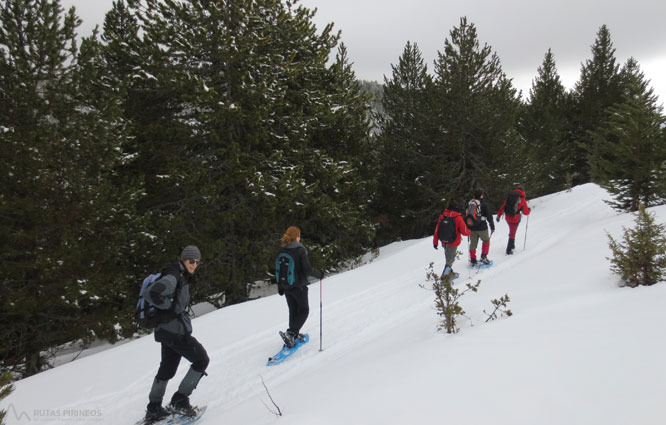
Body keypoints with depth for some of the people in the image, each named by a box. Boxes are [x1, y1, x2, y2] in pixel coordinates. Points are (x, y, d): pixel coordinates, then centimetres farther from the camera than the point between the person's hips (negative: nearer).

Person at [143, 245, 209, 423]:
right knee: (202, 360, 0)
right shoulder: (172, 277, -20)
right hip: (176, 330, -10)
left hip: (167, 330, 10)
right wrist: (169, 306, -21)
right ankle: (180, 400, 4)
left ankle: (153, 409, 31)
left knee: (167, 368, 21)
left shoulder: (182, 277, 11)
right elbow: (151, 293, -33)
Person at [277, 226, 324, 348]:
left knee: (293, 311, 20)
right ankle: (290, 333, -7)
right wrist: (319, 274, -2)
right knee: (304, 311, 8)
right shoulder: (300, 250, -16)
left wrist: (280, 287, 16)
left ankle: (294, 334, 28)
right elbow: (307, 269, -19)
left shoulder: (282, 251, 2)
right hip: (299, 286, -6)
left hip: (286, 286, 6)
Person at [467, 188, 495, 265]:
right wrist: (492, 227, 1)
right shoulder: (483, 204, -10)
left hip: (471, 227, 4)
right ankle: (483, 257, 11)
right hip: (481, 227, -4)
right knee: (486, 240, 18)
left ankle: (473, 260, 12)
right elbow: (489, 216, -8)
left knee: (473, 243, 11)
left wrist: (467, 227, 19)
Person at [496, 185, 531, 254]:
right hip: (515, 219, -4)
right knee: (512, 234, 4)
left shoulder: (509, 196, 4)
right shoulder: (522, 199, -5)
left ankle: (512, 245, 35)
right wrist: (529, 210, 23)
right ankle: (508, 250, 4)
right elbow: (526, 212, 1)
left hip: (507, 217, 4)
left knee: (512, 232, 26)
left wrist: (498, 215, 8)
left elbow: (502, 206, 3)